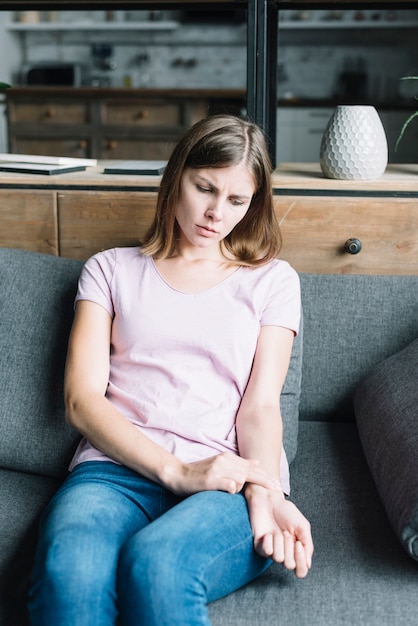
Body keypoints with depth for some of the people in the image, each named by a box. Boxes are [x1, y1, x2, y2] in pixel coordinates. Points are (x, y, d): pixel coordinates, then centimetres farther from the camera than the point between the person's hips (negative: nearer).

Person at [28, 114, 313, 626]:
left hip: (229, 480, 0)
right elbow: (82, 400, 6)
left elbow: (260, 405, 7)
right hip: (117, 468, 1)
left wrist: (265, 493, -15)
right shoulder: (111, 269, 18)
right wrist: (176, 470, -10)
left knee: (157, 562, -35)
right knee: (67, 570, -35)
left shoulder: (272, 280, 18)